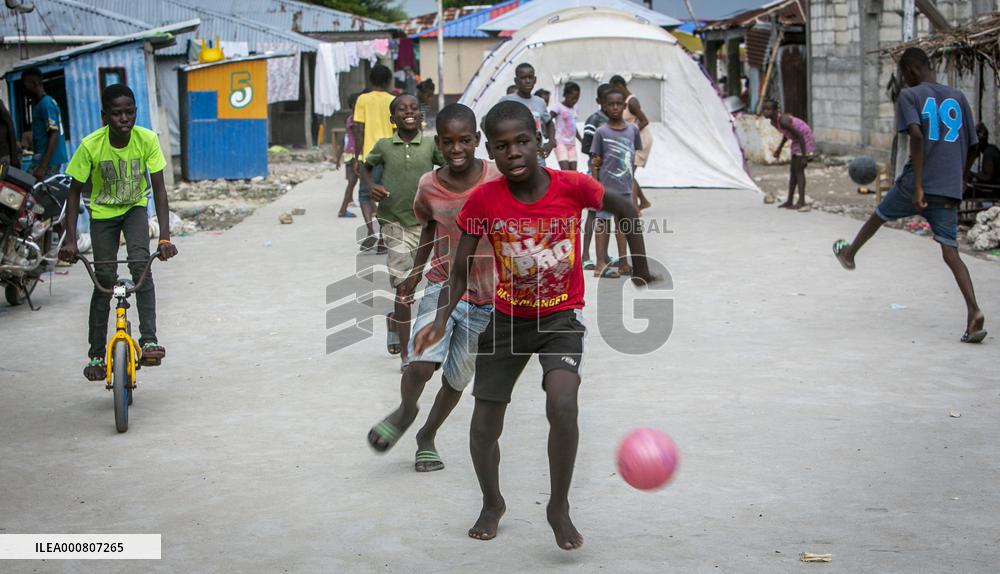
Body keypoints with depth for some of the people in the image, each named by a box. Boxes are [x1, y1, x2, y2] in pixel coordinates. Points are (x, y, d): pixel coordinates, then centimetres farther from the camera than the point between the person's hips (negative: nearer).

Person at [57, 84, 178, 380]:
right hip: (102, 213, 0)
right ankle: (97, 354, 7)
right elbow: (75, 191, -14)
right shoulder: (91, 145, -25)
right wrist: (70, 239, -21)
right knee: (104, 280, -4)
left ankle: (149, 340, -21)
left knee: (141, 264, -24)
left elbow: (158, 188, -19)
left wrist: (164, 237, -27)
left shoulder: (147, 140, -23)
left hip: (135, 209, 0)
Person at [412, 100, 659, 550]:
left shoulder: (572, 186, -17)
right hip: (507, 318, 2)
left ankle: (559, 508, -4)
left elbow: (625, 211, 2)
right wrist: (441, 320, -24)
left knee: (562, 405, -26)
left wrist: (641, 271, 8)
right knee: (484, 427, 4)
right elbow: (460, 272, -8)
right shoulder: (483, 201, -15)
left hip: (562, 315, -2)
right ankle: (492, 503, 34)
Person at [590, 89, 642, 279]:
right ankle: (601, 264, 1)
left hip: (625, 186, 4)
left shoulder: (632, 129, 3)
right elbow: (595, 162, -5)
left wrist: (631, 179, 10)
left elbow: (635, 156, 13)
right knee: (603, 221, 0)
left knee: (623, 221, 11)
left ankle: (623, 262, 20)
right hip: (606, 186, -4)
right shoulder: (601, 132, -7)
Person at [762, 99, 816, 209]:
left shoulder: (783, 120, -31)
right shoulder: (773, 121, -4)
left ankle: (802, 201, -13)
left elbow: (800, 135, -30)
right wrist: (779, 148, 20)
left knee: (798, 170, -12)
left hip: (805, 139, -9)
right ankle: (789, 201, 13)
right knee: (793, 170, 10)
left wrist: (804, 156, -28)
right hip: (797, 139, 9)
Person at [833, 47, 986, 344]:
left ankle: (849, 253, 51)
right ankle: (973, 310, -18)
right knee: (950, 251, 0)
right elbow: (972, 145, 15)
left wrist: (918, 186, -19)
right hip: (949, 189, 3)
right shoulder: (958, 98, 13)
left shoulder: (909, 96, -2)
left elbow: (916, 135, -17)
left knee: (880, 215, 25)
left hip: (916, 185, -3)